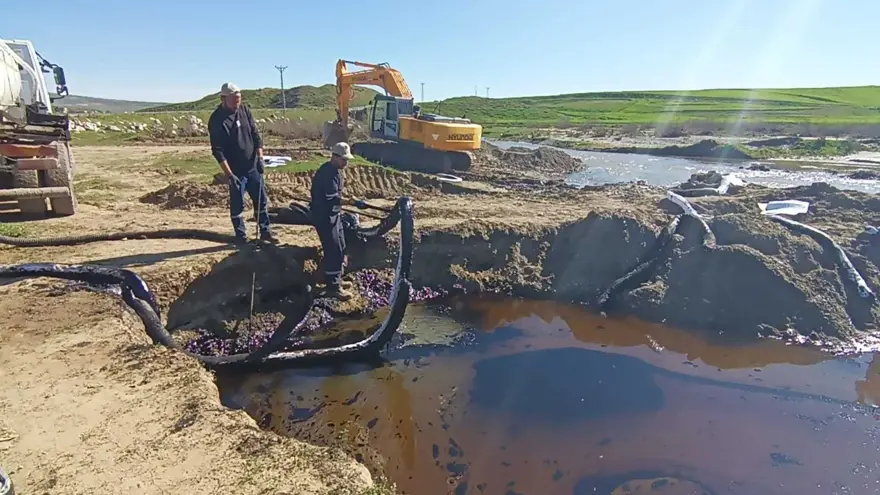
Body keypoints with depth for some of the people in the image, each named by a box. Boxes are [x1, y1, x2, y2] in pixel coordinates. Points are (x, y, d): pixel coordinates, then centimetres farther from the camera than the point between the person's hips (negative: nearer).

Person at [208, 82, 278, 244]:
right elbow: (217, 151, -16)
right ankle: (241, 237, 17)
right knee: (237, 205, 4)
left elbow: (256, 134, 4)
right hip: (235, 170, -5)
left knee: (262, 199, 11)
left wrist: (260, 157, -6)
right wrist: (229, 174, -20)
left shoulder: (244, 110, 0)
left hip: (253, 166, 5)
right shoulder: (216, 120, -14)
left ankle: (265, 231, 25)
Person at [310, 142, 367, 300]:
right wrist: (353, 202, -33)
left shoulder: (334, 170, 8)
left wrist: (339, 209, 23)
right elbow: (333, 198, -29)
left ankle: (336, 279, 31)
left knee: (340, 247, 17)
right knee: (333, 250, -6)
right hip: (324, 216, -10)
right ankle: (333, 287, 3)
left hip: (333, 214, 10)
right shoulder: (327, 173, -23)